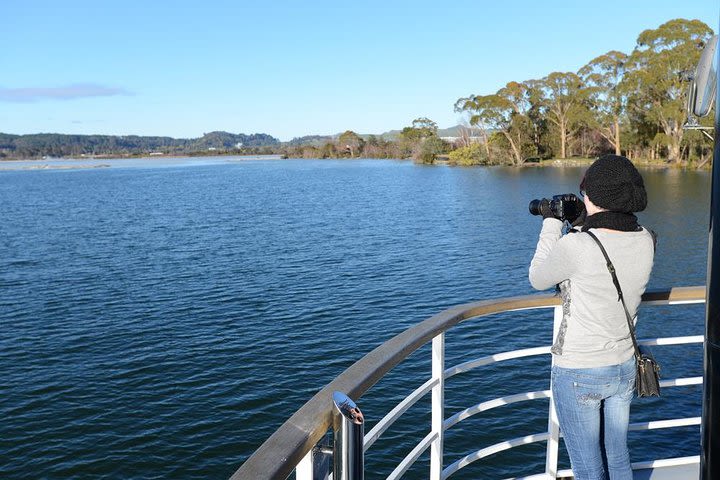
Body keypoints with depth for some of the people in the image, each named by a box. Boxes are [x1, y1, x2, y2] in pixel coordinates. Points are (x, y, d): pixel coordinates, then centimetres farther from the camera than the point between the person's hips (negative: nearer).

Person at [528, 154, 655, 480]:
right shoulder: (646, 242, -7)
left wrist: (551, 225, 2)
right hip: (623, 368, 6)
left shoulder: (575, 246, -26)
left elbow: (537, 279, -6)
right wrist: (581, 226, 10)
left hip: (578, 374, -6)